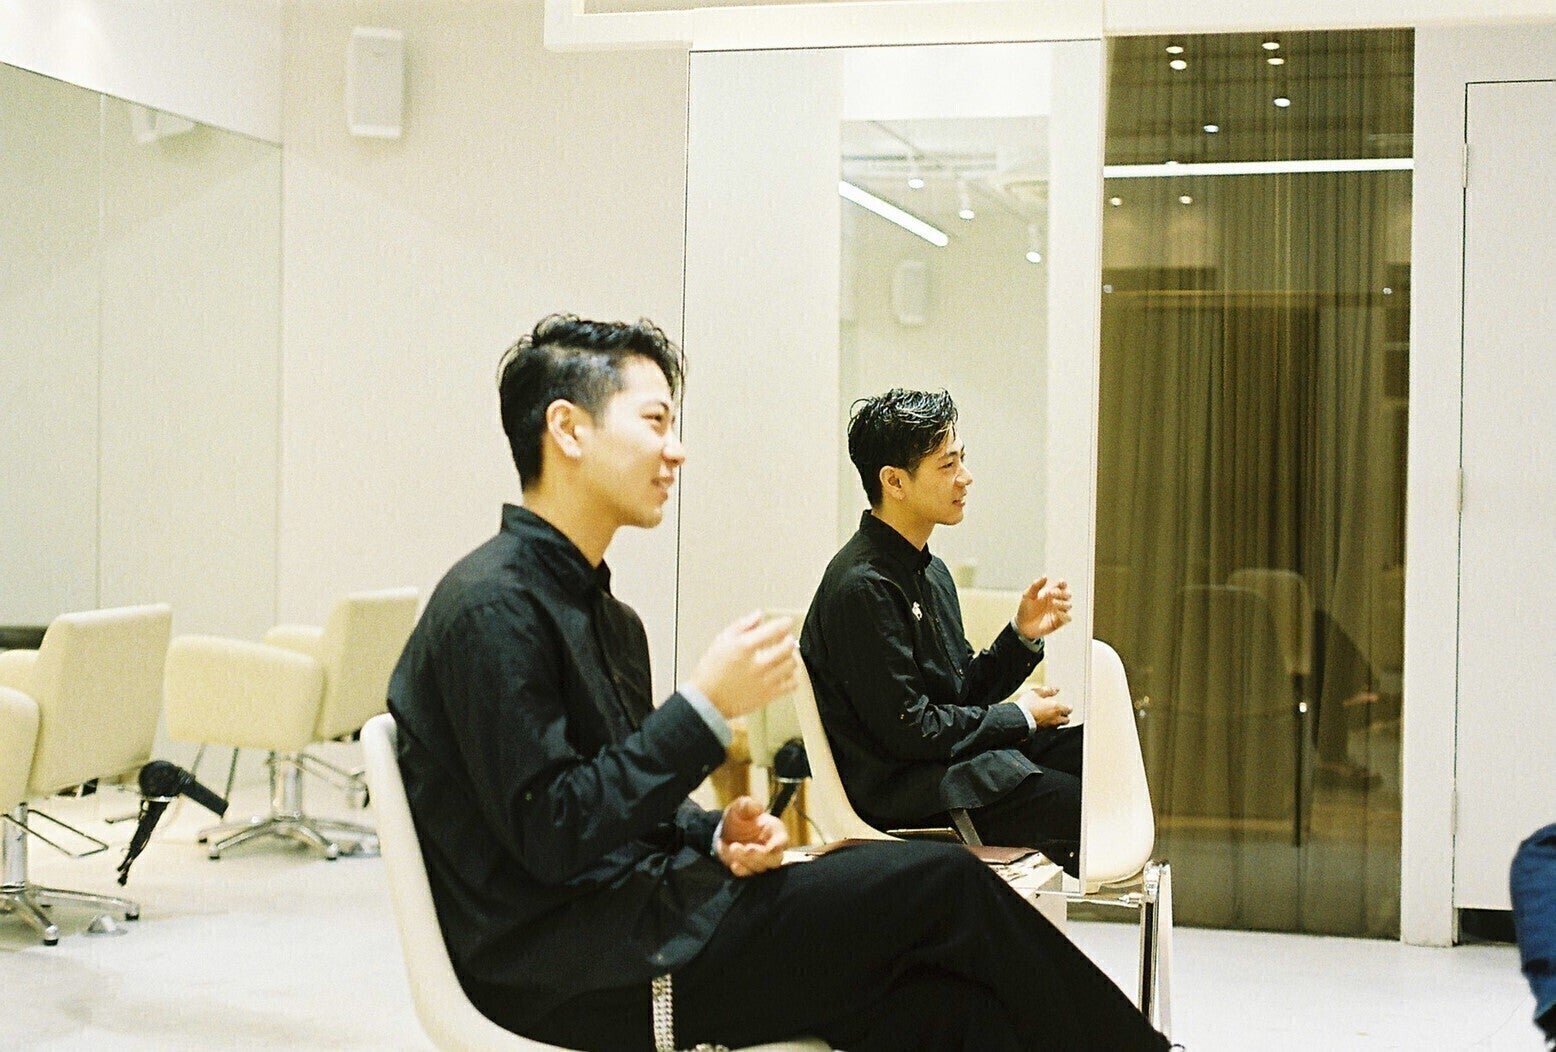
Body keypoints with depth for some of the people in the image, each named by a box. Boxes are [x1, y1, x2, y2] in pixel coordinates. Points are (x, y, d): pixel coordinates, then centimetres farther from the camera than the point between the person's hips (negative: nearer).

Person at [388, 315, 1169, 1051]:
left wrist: (718, 835, -1)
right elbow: (552, 836, -19)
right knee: (940, 884, -12)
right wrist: (706, 705, -19)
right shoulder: (492, 605, -14)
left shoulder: (605, 616, 15)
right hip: (564, 969, -9)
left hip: (629, 923, 9)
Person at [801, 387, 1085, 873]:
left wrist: (1022, 634, 2)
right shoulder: (863, 585, -17)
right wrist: (1019, 718, -7)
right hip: (899, 787, -10)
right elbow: (908, 730, -19)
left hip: (960, 755, 10)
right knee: (1080, 803, -24)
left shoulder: (930, 571, 14)